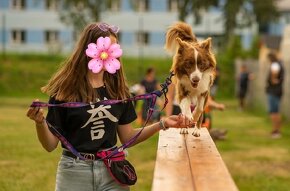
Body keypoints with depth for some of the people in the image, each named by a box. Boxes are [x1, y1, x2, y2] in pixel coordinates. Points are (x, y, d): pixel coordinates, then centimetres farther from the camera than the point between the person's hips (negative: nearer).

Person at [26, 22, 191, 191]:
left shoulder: (117, 89, 4)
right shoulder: (65, 90, -8)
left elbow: (127, 138, 7)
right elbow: (50, 145, -6)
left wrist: (162, 124, -3)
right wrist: (40, 122, -25)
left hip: (112, 171, 3)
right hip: (75, 172, -3)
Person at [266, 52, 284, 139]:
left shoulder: (275, 64, -16)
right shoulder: (279, 65, 17)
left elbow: (274, 71, -37)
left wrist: (273, 80, -22)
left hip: (273, 92, -10)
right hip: (278, 91, 10)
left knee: (273, 112, -9)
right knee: (277, 112, 13)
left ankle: (275, 131, -11)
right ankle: (278, 131, 16)